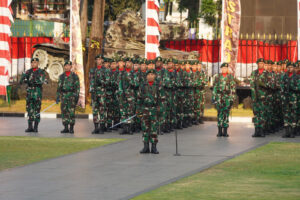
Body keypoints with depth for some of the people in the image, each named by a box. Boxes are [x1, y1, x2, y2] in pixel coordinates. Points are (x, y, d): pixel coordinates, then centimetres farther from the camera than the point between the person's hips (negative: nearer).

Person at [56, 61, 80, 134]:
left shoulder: (74, 76, 4)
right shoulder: (61, 76, 12)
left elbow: (77, 86, 2)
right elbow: (59, 87, 13)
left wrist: (77, 96, -7)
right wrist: (57, 97, 6)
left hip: (72, 95, -3)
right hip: (63, 95, 3)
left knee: (71, 111, -8)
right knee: (64, 112, 0)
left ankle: (71, 128, -5)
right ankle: (66, 128, 5)